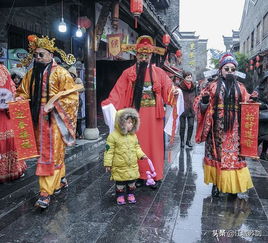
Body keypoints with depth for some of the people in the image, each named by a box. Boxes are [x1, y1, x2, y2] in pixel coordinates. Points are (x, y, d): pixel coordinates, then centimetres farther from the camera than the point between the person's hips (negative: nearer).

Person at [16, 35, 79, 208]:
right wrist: (19, 99, -4)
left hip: (54, 119, -6)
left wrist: (53, 104, -19)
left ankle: (46, 193, -4)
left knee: (51, 154, -6)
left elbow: (72, 95, -10)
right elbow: (24, 92, 17)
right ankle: (61, 180, 31)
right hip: (39, 119, 6)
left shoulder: (60, 73, -6)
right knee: (47, 153, 14)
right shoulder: (32, 74, 11)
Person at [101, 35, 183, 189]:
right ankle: (140, 175, 16)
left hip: (153, 116, 0)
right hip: (136, 115, 0)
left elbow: (169, 90, 1)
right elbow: (118, 93, -3)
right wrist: (108, 104, -17)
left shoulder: (159, 73, 5)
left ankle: (155, 176, 14)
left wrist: (176, 92, -20)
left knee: (154, 144, 5)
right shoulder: (128, 73, 3)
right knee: (137, 145, 6)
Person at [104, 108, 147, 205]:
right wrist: (108, 163, -12)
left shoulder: (133, 136, 3)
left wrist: (141, 155, -2)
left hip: (132, 166, 5)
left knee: (132, 181, 14)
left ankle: (130, 194, 32)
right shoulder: (113, 136, -14)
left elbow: (137, 147, 14)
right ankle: (120, 196, 24)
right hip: (119, 167, -5)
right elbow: (109, 151, -12)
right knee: (120, 182, 7)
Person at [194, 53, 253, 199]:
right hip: (217, 128, -1)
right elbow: (201, 106, 3)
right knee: (216, 154, 5)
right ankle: (216, 183, 16)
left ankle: (236, 186, 9)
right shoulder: (213, 86, 4)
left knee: (234, 155, 1)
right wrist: (204, 102, -18)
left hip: (234, 129, 1)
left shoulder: (240, 88, 9)